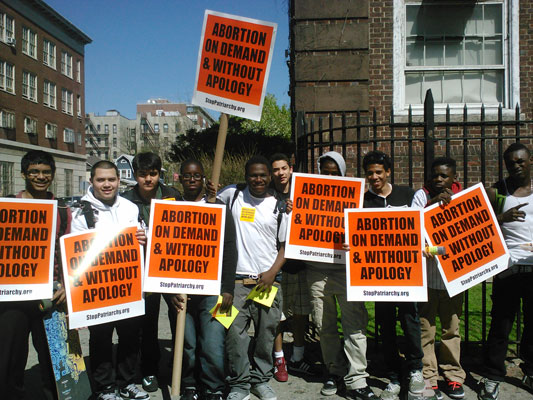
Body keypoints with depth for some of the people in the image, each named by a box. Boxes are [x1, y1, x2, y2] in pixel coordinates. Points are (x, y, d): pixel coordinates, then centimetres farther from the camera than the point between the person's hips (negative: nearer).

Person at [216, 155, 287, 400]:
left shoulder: (278, 206, 8)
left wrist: (272, 272, -4)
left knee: (266, 334, 7)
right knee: (235, 332, -5)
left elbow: (285, 245, 9)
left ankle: (261, 380, 27)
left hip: (268, 280, 1)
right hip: (237, 279, -1)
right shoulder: (232, 194, 7)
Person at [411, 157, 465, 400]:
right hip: (425, 273, -2)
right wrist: (434, 201, -22)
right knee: (425, 330, 2)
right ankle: (428, 378, 13)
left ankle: (453, 376, 25)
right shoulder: (422, 195, 2)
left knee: (452, 328, 11)